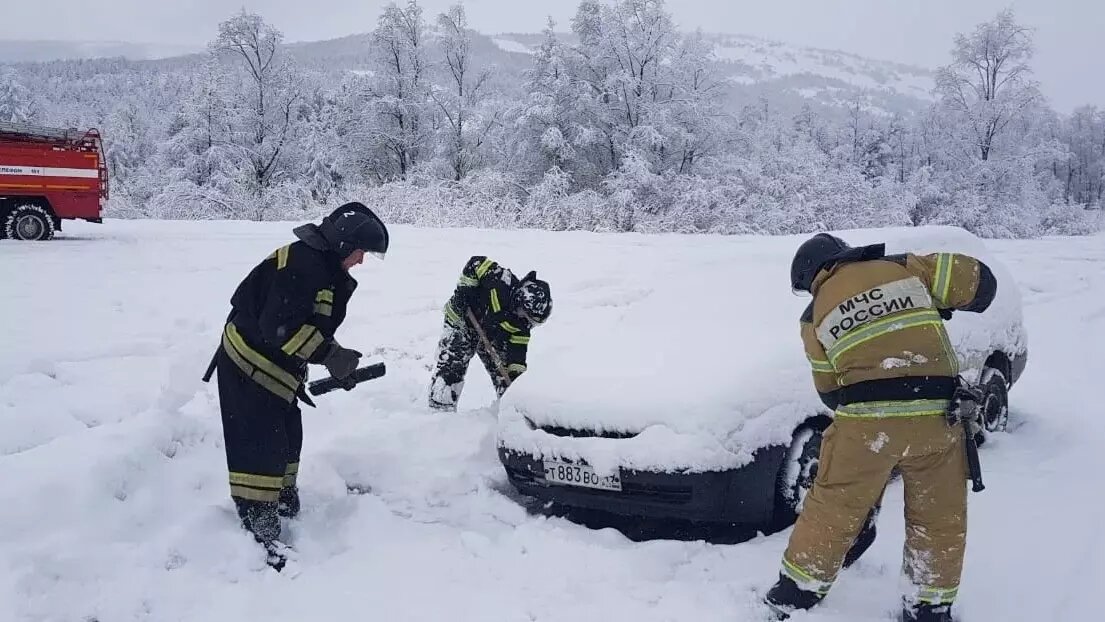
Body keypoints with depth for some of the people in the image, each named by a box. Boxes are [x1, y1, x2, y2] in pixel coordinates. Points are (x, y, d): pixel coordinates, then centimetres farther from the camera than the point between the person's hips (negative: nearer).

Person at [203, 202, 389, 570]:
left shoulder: (329, 271, 10)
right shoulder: (301, 262, -24)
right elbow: (280, 326, -30)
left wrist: (337, 358, 4)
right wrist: (328, 354, -25)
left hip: (274, 368, 10)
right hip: (248, 365, -10)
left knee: (287, 436, 19)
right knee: (262, 445, -9)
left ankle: (283, 500, 38)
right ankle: (260, 531, -4)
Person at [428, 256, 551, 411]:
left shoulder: (521, 326, -18)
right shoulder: (502, 282, -35)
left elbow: (517, 353, -15)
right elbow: (476, 262, -25)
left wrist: (516, 378, -24)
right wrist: (464, 287, -26)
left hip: (490, 334, 5)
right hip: (461, 318, -5)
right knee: (450, 367, -14)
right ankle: (440, 409, -5)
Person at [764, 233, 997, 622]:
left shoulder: (815, 316, 11)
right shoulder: (906, 268, 11)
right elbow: (979, 281, 12)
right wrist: (938, 306, 30)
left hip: (865, 422, -1)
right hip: (937, 418, 1)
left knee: (832, 510, 13)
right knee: (939, 520, 17)